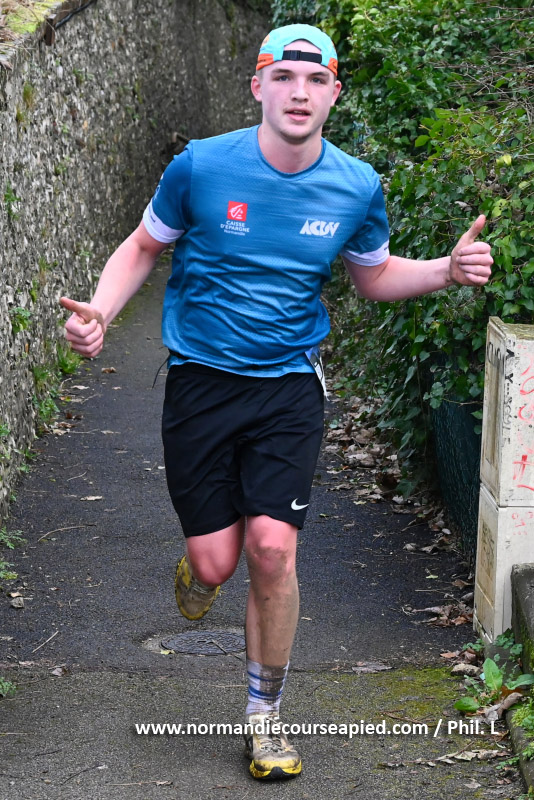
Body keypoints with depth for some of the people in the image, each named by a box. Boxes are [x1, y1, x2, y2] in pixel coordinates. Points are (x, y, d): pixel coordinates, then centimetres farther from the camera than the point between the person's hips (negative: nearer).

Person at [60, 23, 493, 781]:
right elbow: (143, 246, 6)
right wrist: (100, 311, -12)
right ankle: (196, 570, 38)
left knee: (272, 544, -13)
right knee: (216, 562, -5)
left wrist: (447, 270, -3)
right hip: (201, 378, -1)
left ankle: (265, 714, 8)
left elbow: (374, 276, 16)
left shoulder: (357, 186, -3)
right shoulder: (201, 166, -10)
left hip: (289, 383, 1)